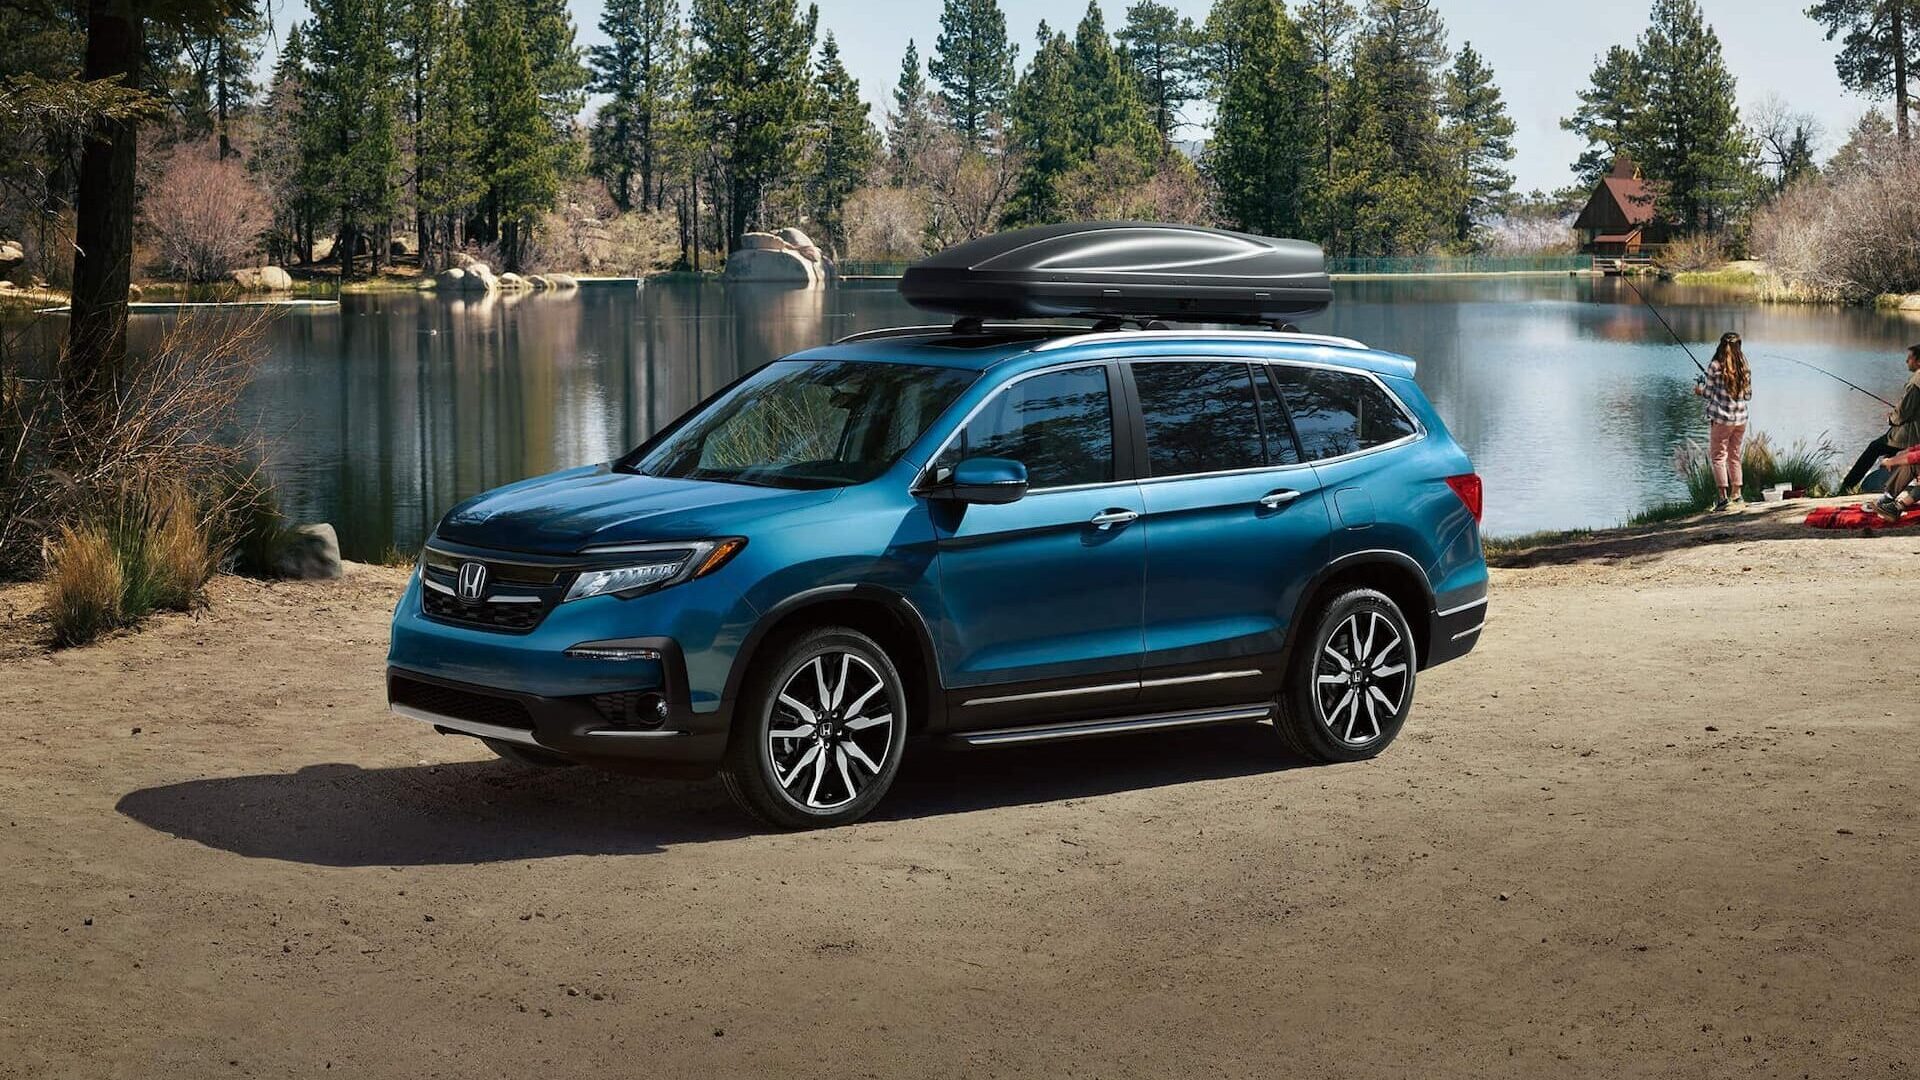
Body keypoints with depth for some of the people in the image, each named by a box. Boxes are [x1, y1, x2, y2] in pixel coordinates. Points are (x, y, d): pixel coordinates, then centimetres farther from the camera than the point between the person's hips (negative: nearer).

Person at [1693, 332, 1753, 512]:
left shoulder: (1715, 367, -10)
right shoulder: (1745, 368, 2)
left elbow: (1708, 393, -6)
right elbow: (1748, 395, 8)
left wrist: (1699, 389, 15)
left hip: (1721, 419, -4)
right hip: (1741, 418, 4)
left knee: (1718, 456, 2)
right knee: (1735, 457, 14)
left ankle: (1723, 495, -5)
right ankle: (1736, 493, 13)